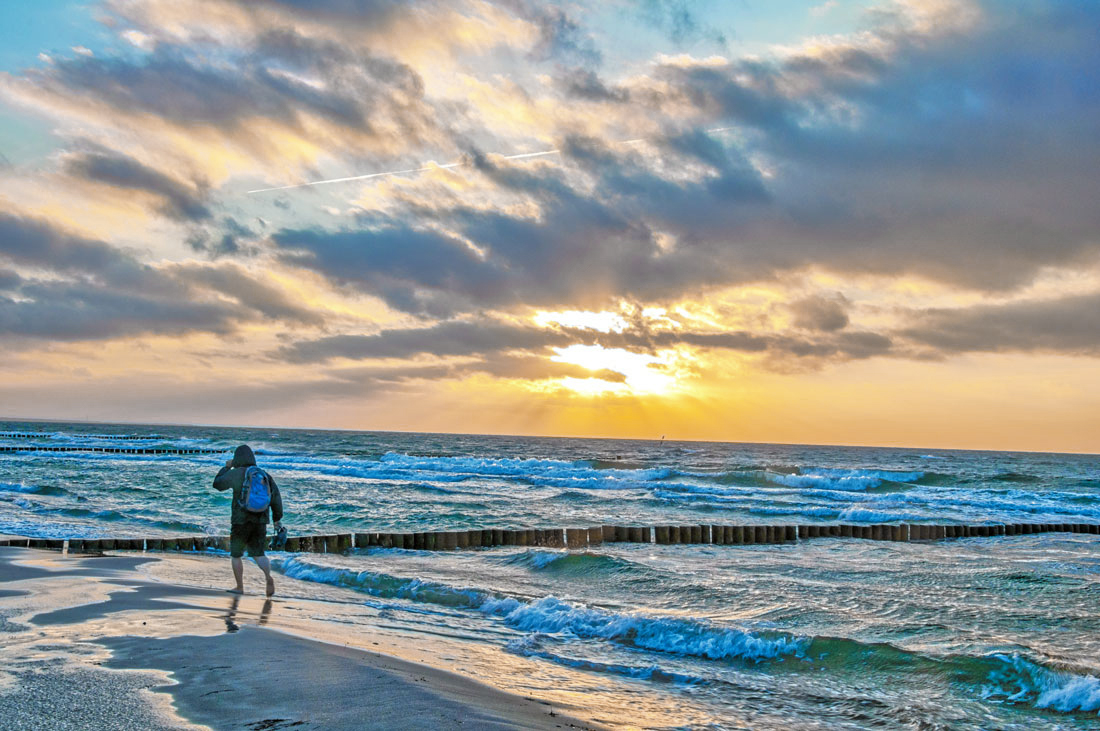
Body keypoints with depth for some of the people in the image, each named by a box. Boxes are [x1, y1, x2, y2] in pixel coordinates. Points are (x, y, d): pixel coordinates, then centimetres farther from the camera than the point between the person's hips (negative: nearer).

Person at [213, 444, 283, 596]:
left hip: (241, 522, -4)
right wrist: (278, 519, 8)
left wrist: (226, 467, 19)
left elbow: (218, 484, 7)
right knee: (258, 555, 7)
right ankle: (268, 577, -22)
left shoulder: (236, 473, -9)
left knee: (235, 554, 16)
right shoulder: (265, 475, 6)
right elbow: (276, 498, 3)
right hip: (260, 522, 4)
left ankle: (240, 587, 21)